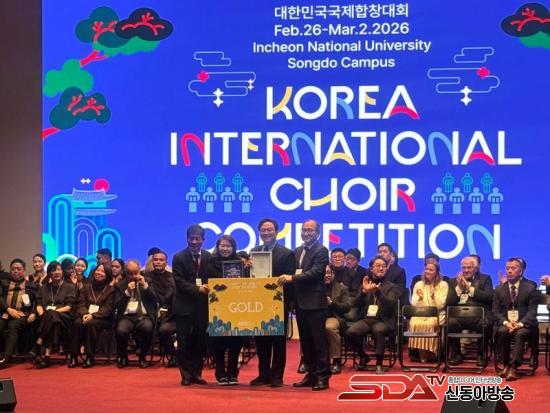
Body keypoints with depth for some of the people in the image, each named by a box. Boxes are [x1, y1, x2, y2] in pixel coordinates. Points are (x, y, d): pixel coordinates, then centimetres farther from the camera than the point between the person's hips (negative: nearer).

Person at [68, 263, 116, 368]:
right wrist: (85, 314, -15)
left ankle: (90, 357, -31)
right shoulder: (86, 287, 17)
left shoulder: (111, 290, 6)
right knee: (77, 323, -31)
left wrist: (92, 315, -19)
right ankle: (73, 356, -30)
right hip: (86, 316, 3)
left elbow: (108, 308, -5)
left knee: (91, 324, -36)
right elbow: (81, 304, 8)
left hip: (102, 319, -3)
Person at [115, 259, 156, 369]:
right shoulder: (121, 284, 12)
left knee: (148, 328, -35)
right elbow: (118, 305, 3)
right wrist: (127, 292, -8)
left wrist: (145, 285, -8)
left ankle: (142, 357, -9)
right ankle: (122, 357, -4)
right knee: (121, 330, -33)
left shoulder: (147, 281, 13)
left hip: (144, 316, 0)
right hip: (127, 316, 0)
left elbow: (154, 300, 2)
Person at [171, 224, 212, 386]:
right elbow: (179, 282, -10)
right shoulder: (179, 258, -3)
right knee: (184, 342, 1)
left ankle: (196, 373, 17)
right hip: (184, 306, -2)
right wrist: (198, 289, -20)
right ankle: (186, 374, 11)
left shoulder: (209, 258, 5)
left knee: (200, 341, 6)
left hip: (203, 305, 2)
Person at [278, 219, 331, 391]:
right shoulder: (298, 251, 18)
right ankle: (311, 374, 18)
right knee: (305, 341, 11)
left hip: (315, 302, -8)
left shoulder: (321, 251, -7)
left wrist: (292, 278, -24)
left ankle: (323, 376, -3)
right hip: (300, 303, 8)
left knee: (319, 340, -6)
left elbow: (315, 272, -19)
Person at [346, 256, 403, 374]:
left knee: (378, 330, -39)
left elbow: (390, 304, -11)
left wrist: (378, 291, -27)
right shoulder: (366, 285, 17)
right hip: (366, 319, 3)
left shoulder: (392, 287, 9)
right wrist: (364, 291, -14)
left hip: (383, 321, -3)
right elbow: (355, 304, 4)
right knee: (350, 332, -28)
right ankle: (363, 357, 1)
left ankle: (379, 364, -25)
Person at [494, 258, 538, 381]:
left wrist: (520, 324, -22)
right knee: (501, 332, -31)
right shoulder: (499, 289, 11)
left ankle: (513, 367, -36)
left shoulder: (530, 288, 2)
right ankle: (506, 365, -19)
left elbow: (532, 311, -5)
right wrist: (505, 322, -14)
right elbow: (496, 311, 6)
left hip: (524, 324, -2)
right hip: (506, 323, 2)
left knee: (520, 333, -34)